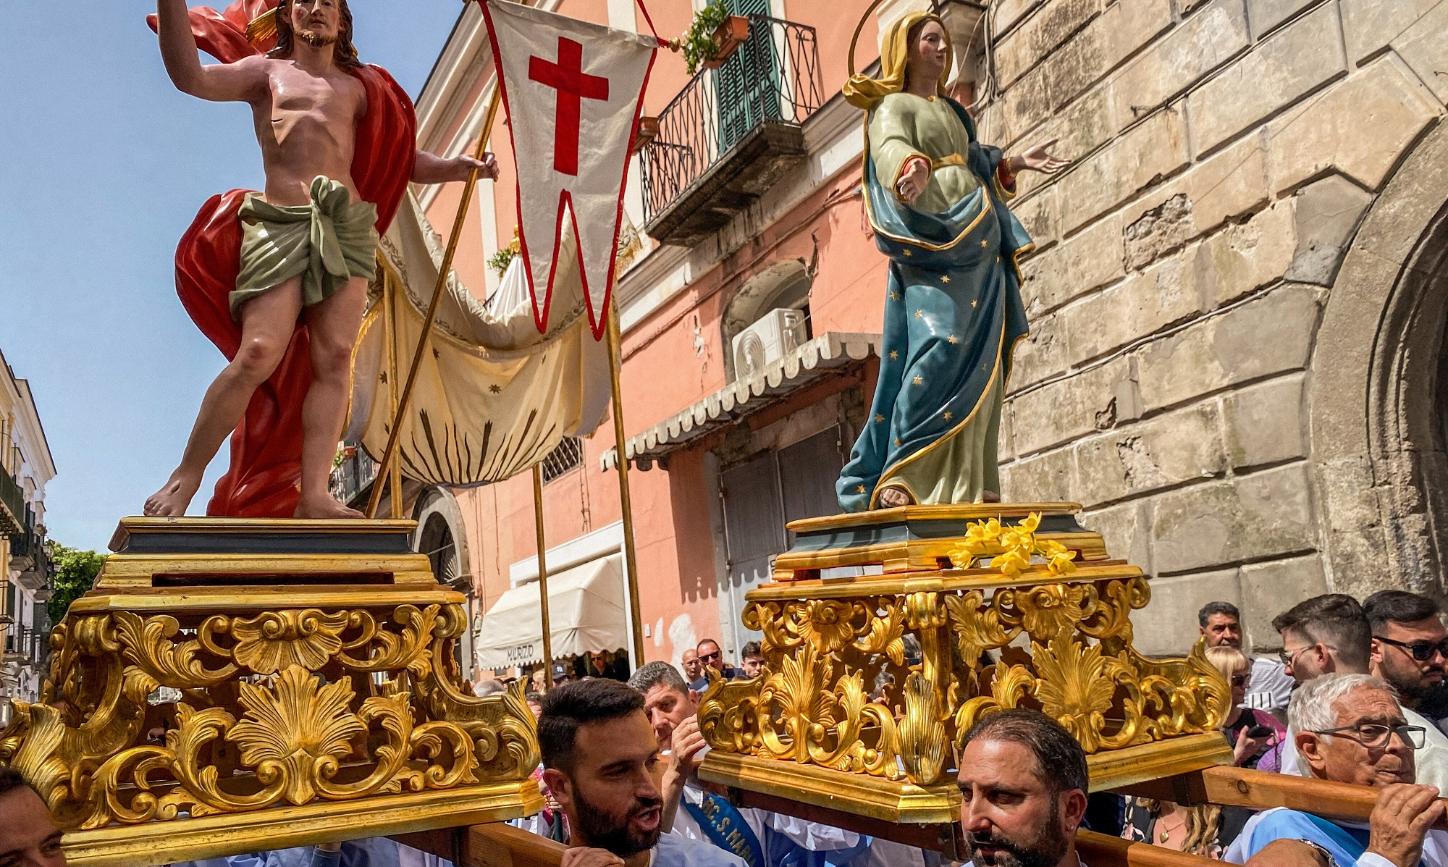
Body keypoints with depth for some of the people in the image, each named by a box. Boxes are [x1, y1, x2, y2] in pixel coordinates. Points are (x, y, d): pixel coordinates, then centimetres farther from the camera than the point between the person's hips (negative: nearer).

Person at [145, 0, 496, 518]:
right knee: (258, 355, -17)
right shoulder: (266, 71, 21)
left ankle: (313, 496, -14)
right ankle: (185, 478, -4)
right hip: (280, 224, -2)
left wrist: (461, 167, 7)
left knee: (334, 359, -11)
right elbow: (189, 76, 4)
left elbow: (405, 160, 23)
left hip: (347, 226, 3)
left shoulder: (360, 86, 26)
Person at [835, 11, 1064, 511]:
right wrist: (914, 169, -40)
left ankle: (967, 481, 0)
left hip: (978, 247, 8)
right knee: (939, 348, -23)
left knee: (979, 360, 0)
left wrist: (1014, 163, 32)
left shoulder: (952, 111, 29)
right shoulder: (892, 106, 4)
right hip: (932, 245, -8)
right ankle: (902, 476, -25)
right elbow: (890, 151, -19)